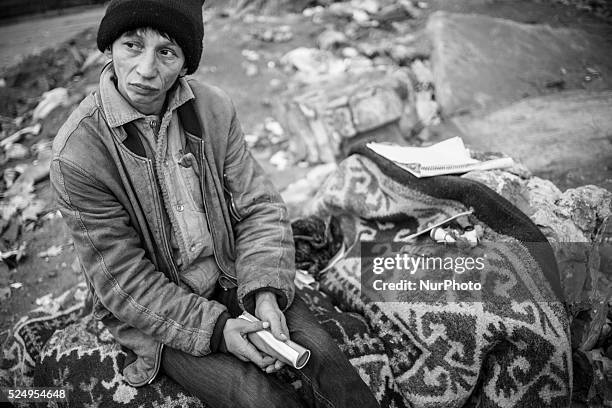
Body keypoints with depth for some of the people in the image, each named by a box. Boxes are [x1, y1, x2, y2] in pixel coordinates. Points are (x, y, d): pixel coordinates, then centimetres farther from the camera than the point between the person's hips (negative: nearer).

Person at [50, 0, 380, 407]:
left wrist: (266, 293, -18)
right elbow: (123, 281, -15)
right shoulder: (77, 153, -19)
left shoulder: (214, 108, -9)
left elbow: (260, 207, -4)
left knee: (323, 355, -13)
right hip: (158, 313, -2)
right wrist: (214, 328, -22)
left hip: (236, 276, 3)